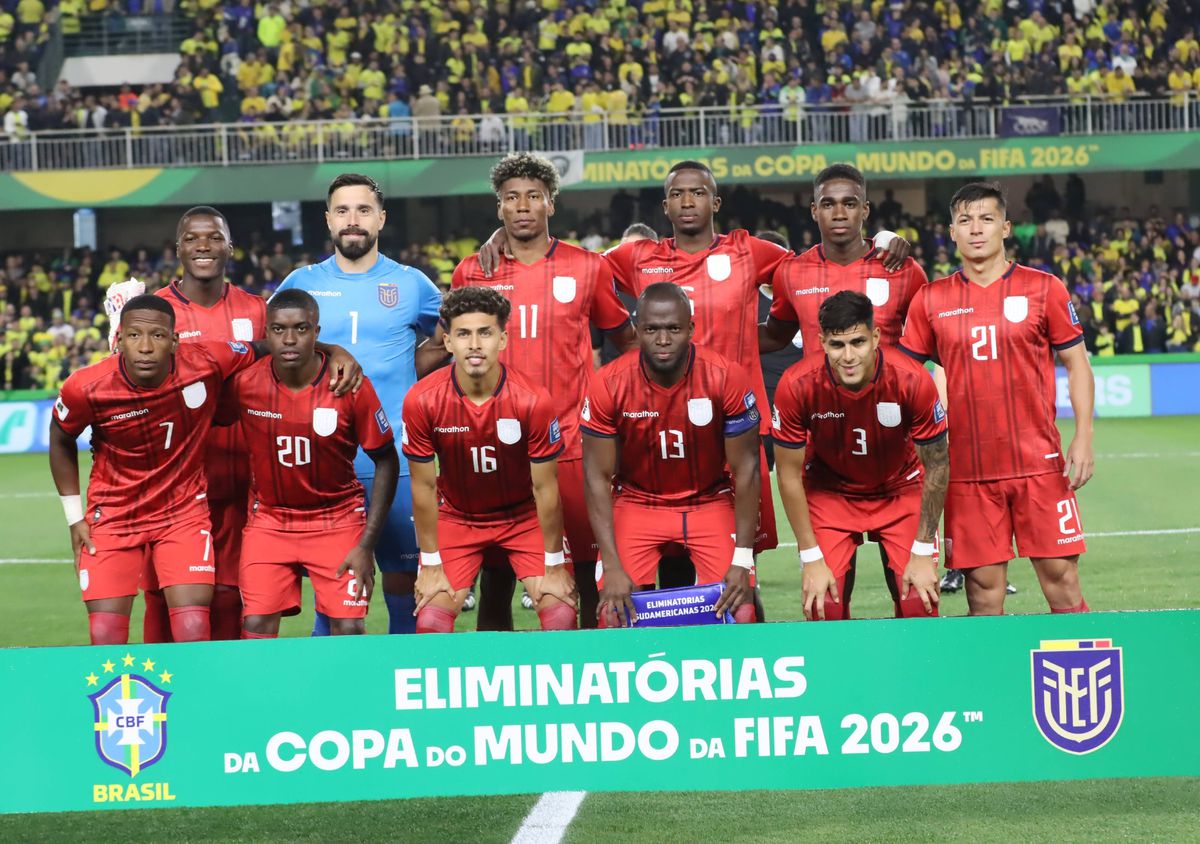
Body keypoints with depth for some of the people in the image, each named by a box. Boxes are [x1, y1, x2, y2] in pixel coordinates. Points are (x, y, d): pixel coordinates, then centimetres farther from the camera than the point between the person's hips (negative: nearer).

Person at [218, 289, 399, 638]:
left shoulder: (351, 387, -16)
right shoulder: (243, 383, -13)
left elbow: (386, 462, -7)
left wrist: (367, 545, -10)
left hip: (338, 517, -1)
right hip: (268, 520, 1)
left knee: (349, 630, -10)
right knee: (256, 628, -11)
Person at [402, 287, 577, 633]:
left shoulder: (533, 400, -24)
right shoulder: (422, 400, -22)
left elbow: (545, 488, -14)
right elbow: (424, 487, -11)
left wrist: (555, 565, -9)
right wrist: (431, 564, -7)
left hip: (524, 517, 0)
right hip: (456, 517, 1)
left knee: (562, 618, -13)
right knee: (430, 623, -12)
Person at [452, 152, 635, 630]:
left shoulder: (587, 268, 4)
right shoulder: (472, 273, 6)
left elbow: (626, 343, 14)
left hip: (573, 444, -1)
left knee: (591, 571, 0)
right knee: (496, 575, 5)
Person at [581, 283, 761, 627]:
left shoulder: (727, 378, -20)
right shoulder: (608, 385, -19)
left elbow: (746, 470, -11)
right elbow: (598, 477, -12)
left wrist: (742, 559, -15)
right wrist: (611, 566, -19)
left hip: (710, 503, 0)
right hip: (637, 504, 0)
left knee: (740, 615, -16)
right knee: (614, 617, -16)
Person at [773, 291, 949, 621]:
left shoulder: (913, 380, -28)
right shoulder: (797, 386, -27)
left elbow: (937, 466, -14)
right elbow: (789, 474, -14)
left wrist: (923, 553, -12)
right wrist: (811, 559, -14)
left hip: (900, 491, 0)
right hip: (829, 492, 0)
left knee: (920, 604, -10)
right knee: (824, 607, -11)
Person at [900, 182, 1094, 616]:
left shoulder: (1044, 289, 3)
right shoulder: (931, 300, 6)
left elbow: (1077, 364, 5)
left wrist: (1083, 438, -5)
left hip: (1039, 461, -1)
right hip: (966, 468, 1)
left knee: (1060, 575, -2)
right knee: (983, 586, 2)